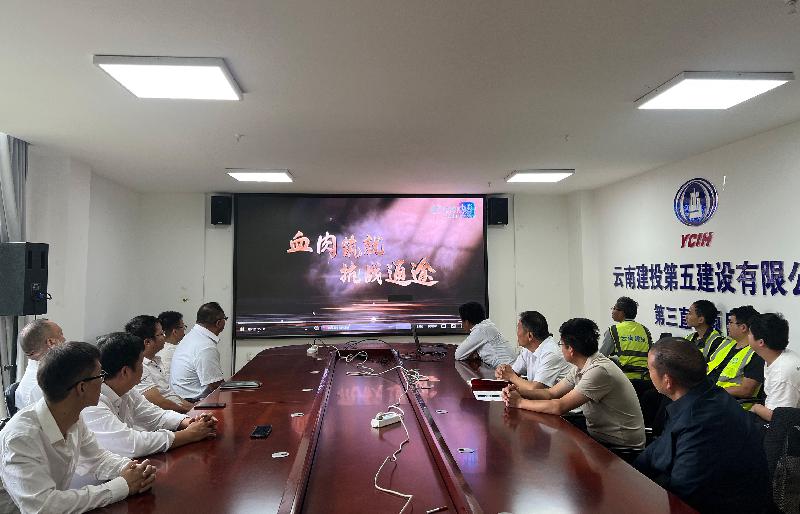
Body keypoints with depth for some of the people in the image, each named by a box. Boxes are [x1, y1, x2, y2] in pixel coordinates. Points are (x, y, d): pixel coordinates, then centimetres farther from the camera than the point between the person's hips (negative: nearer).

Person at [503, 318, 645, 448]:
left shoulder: (600, 371, -26)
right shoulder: (580, 367, 4)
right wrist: (519, 393, -10)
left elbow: (560, 407, -27)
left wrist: (520, 402, -17)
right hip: (598, 435, 7)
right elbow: (551, 393, 6)